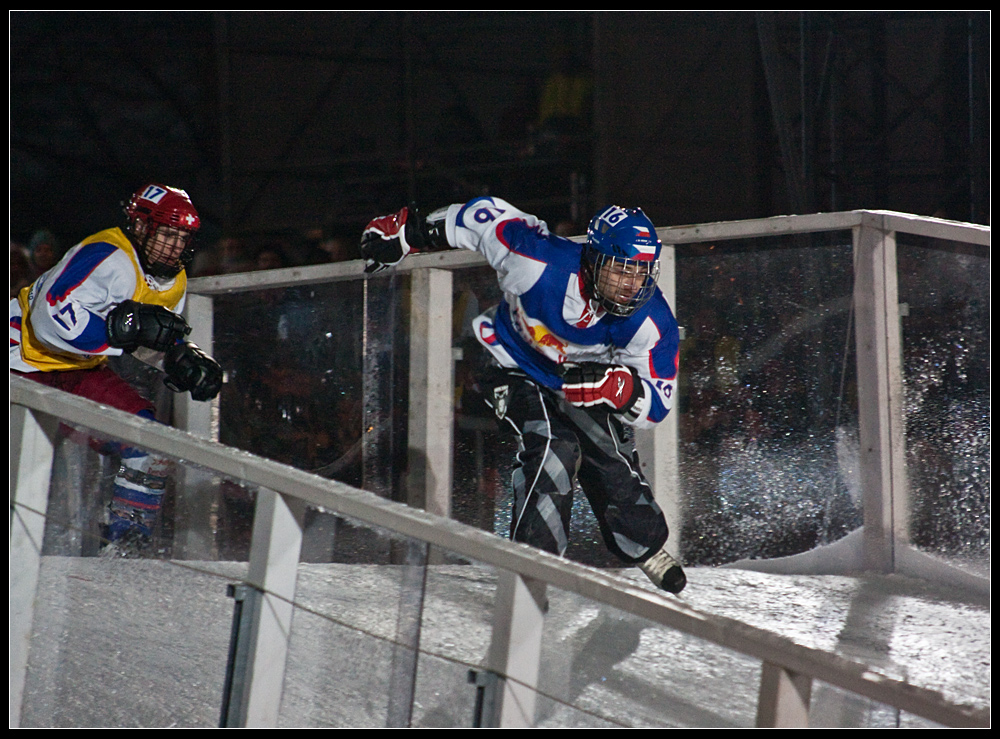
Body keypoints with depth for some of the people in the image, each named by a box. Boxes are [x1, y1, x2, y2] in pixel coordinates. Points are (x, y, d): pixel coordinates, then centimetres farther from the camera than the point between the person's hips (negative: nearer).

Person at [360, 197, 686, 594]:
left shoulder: (653, 321, -30)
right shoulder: (543, 262, -38)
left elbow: (655, 404, -27)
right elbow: (486, 215, -21)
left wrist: (619, 388, -50)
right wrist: (410, 232, -11)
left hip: (583, 378, 3)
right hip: (518, 368, -3)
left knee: (613, 460, 0)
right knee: (553, 448, -25)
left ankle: (647, 549, 28)